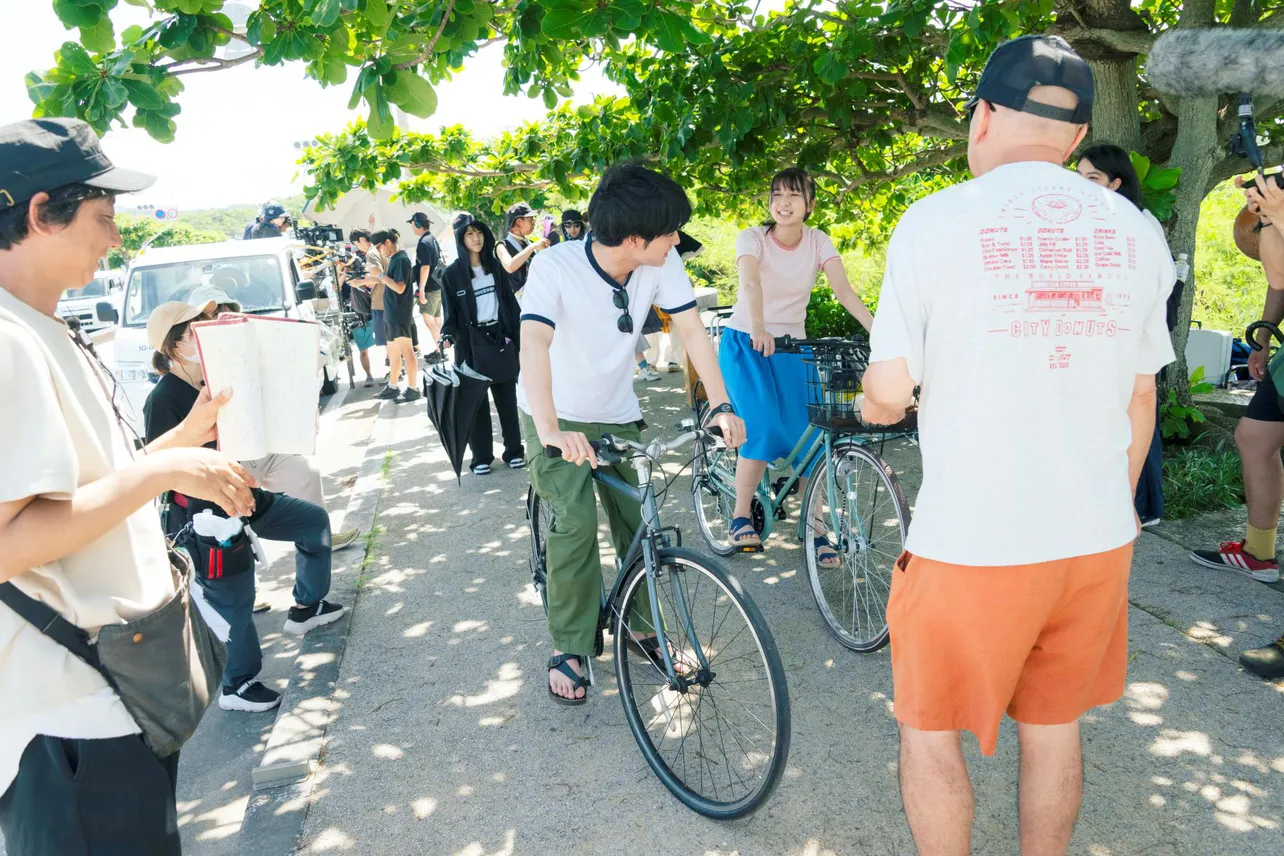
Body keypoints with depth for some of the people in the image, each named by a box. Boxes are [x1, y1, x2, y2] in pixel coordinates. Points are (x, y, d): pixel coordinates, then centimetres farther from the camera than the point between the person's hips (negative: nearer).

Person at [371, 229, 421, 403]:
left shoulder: (401, 259, -15)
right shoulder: (393, 259, 14)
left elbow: (400, 288, -22)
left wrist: (381, 275, -17)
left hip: (400, 315, -10)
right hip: (392, 314, 10)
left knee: (406, 351, -5)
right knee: (393, 352, 15)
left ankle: (413, 389, 0)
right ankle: (392, 387, 24)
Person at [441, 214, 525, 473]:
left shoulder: (495, 266, 7)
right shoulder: (452, 273, -1)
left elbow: (511, 303, 8)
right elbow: (451, 313, -1)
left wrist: (519, 337, 3)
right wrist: (447, 334, -20)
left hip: (500, 339, 2)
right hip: (471, 344, -2)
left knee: (507, 398, 7)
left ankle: (514, 450, 17)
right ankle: (481, 456, 12)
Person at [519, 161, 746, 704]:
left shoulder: (661, 263, -16)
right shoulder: (555, 267, -29)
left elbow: (692, 330, -16)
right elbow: (534, 344, -42)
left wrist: (721, 405, -28)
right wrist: (550, 429, -57)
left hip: (618, 415, 4)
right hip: (556, 419, -4)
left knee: (639, 524, 1)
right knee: (577, 523, -17)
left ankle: (641, 626, 24)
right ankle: (568, 649, 1)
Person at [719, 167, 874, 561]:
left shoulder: (818, 242, -3)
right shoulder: (753, 237, -12)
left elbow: (845, 292, -16)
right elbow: (750, 283, -31)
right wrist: (758, 330, -50)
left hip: (792, 345, 3)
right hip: (745, 343, -3)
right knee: (765, 430, -21)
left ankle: (814, 529, 5)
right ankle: (741, 516, -3)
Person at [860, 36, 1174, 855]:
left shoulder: (937, 219, -11)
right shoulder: (1133, 228, 3)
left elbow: (889, 394, -11)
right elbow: (1142, 395, 9)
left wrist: (870, 401, 12)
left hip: (971, 542, -5)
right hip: (1096, 540, 5)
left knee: (930, 728, 15)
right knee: (1054, 725, 22)